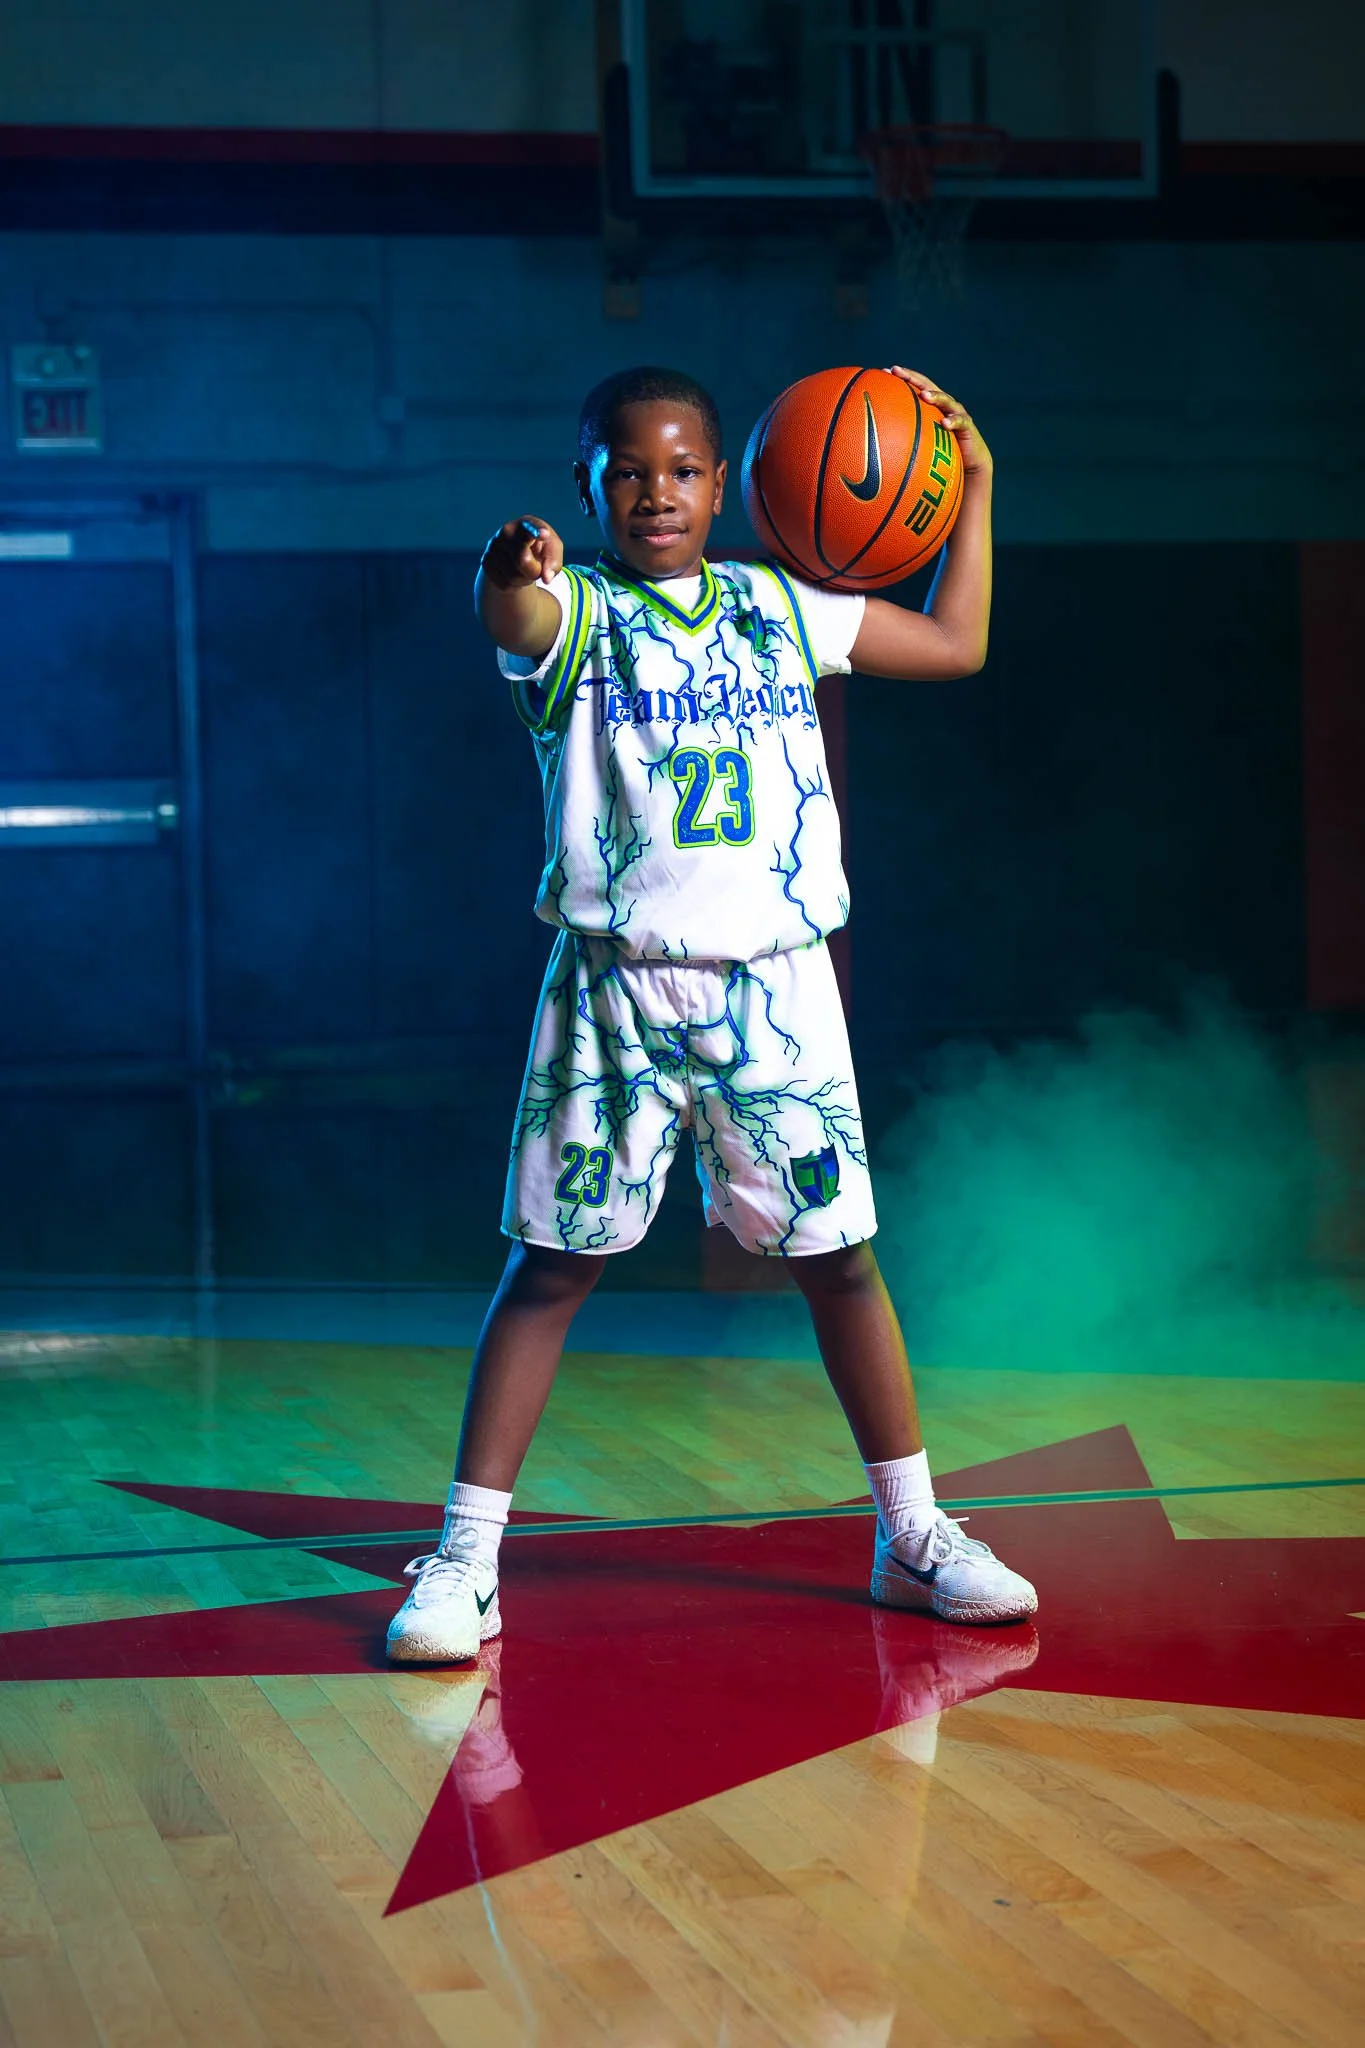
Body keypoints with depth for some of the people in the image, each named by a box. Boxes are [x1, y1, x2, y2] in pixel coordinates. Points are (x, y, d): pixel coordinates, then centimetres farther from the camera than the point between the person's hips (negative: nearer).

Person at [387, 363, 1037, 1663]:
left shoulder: (780, 607, 10)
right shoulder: (576, 615, -3)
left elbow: (955, 645, 21)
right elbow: (512, 618, -29)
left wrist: (973, 485, 15)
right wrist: (508, 569, -53)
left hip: (775, 982, 3)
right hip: (617, 984, -3)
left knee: (837, 1255, 6)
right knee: (553, 1264, -3)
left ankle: (913, 1536, 20)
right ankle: (464, 1557, 5)